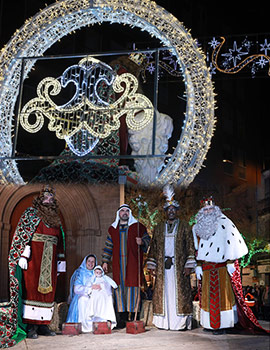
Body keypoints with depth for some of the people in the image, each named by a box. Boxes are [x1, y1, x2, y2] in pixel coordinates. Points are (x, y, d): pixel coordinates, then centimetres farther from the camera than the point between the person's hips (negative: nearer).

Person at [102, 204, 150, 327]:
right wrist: (105, 261, 14)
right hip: (118, 265, 2)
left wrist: (141, 242, -13)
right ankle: (122, 319, 4)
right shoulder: (112, 229, 16)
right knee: (120, 288, -1)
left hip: (133, 263, -2)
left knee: (132, 287, -5)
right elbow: (108, 246, 19)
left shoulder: (138, 226, 7)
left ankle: (134, 318, 1)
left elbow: (147, 239, 9)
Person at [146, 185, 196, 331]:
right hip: (162, 267, 3)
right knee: (163, 292, 2)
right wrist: (151, 265, 5)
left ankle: (181, 322, 3)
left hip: (178, 267, -2)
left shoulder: (184, 227, 5)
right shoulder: (159, 228, 13)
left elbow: (190, 247, 0)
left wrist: (188, 265, -9)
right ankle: (165, 322, 9)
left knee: (179, 292, -3)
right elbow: (153, 247, 13)